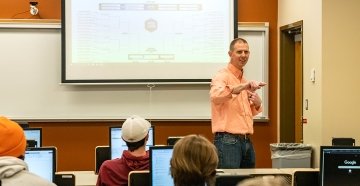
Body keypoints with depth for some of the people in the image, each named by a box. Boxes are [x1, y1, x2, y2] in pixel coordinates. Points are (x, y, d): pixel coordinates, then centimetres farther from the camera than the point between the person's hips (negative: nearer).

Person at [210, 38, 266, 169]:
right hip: (227, 140, -8)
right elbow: (215, 96, -30)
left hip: (246, 141, 8)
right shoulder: (222, 76, -7)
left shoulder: (245, 80, 19)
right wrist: (243, 86, -38)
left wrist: (257, 104, 6)